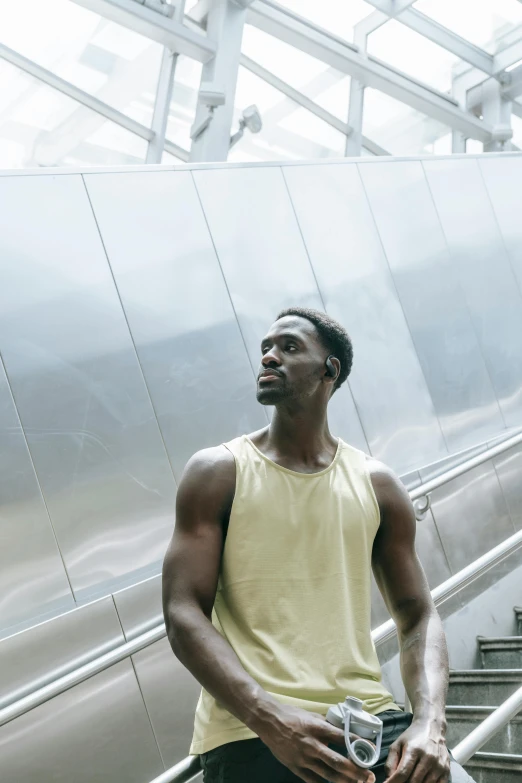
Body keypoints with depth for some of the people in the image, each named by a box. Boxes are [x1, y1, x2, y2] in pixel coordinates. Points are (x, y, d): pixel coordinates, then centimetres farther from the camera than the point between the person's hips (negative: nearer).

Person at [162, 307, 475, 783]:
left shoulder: (376, 486, 12)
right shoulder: (218, 473, 4)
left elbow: (418, 618, 12)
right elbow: (184, 615, -4)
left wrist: (430, 721, -6)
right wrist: (270, 719, -18)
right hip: (249, 732, -1)